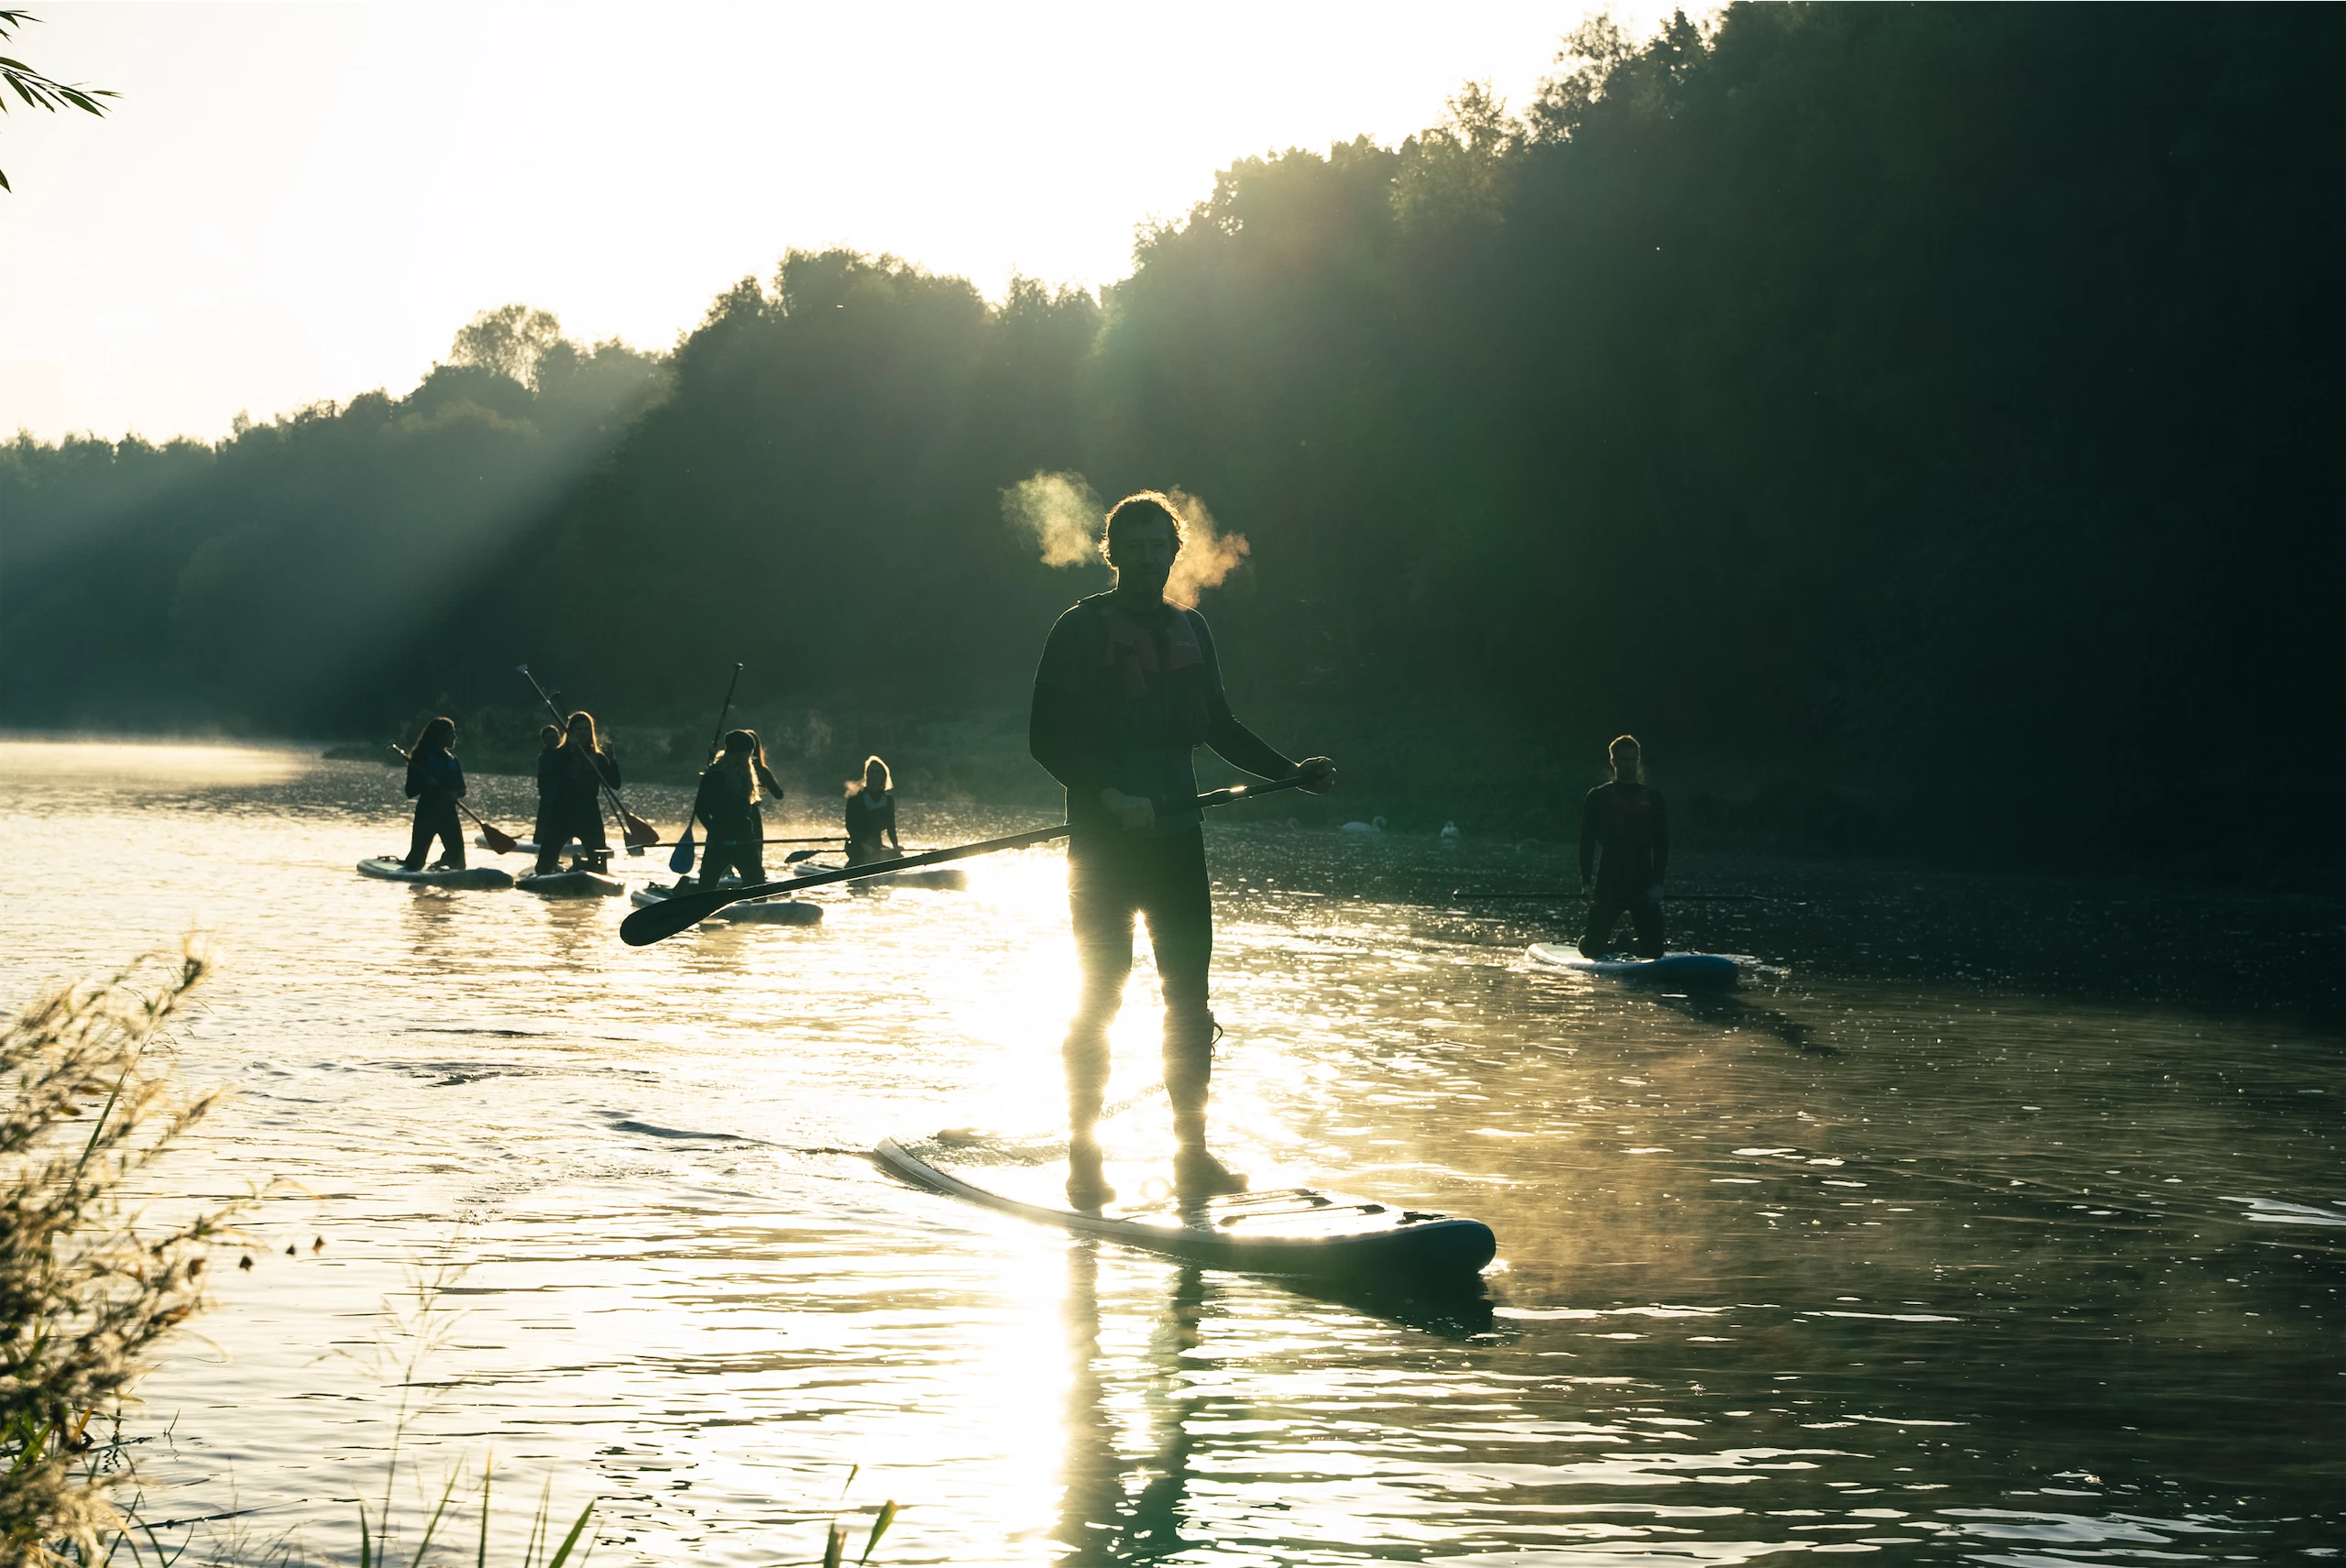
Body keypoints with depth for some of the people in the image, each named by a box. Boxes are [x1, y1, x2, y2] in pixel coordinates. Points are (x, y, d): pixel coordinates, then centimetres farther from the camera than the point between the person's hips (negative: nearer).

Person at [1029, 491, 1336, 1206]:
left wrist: (1289, 771, 15)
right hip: (1104, 841, -5)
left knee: (1189, 998, 5)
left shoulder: (1190, 631, 14)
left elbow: (1218, 727, 24)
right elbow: (1047, 738, -9)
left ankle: (1192, 1154, 11)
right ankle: (1084, 1160, 2)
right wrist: (1108, 797, -21)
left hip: (1177, 832, 5)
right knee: (1099, 997, -4)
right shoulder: (1080, 631, -3)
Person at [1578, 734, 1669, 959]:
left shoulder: (1653, 799, 9)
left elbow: (1661, 844, 6)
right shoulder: (1598, 797, 3)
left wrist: (1658, 883, -5)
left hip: (1644, 884, 2)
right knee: (1593, 949, -6)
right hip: (1609, 884, -2)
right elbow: (1586, 842, 0)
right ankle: (1586, 935, 31)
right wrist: (1586, 881, -8)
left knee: (1653, 952, -4)